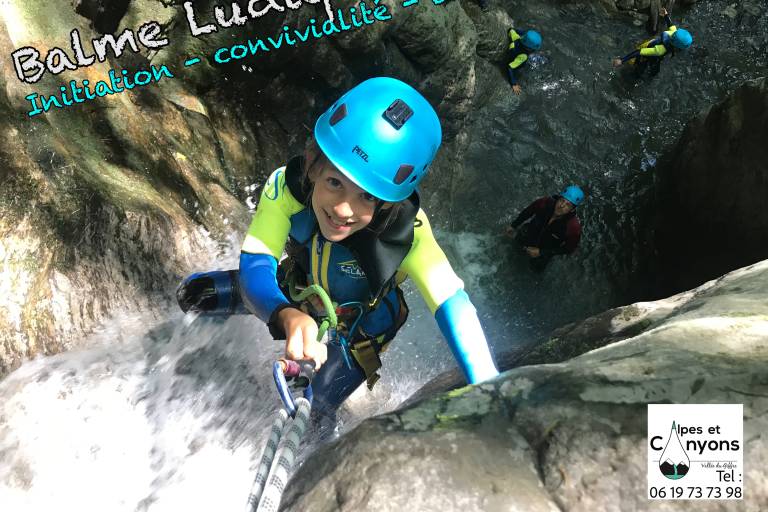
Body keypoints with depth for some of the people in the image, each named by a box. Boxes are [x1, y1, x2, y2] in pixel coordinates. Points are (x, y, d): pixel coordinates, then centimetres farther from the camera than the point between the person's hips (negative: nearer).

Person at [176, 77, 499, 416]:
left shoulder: (405, 231, -43)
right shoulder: (288, 186, -38)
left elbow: (452, 306, -47)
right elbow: (254, 266, -41)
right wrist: (288, 316, -63)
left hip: (357, 330, -2)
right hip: (298, 294, 2)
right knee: (194, 293, 1)